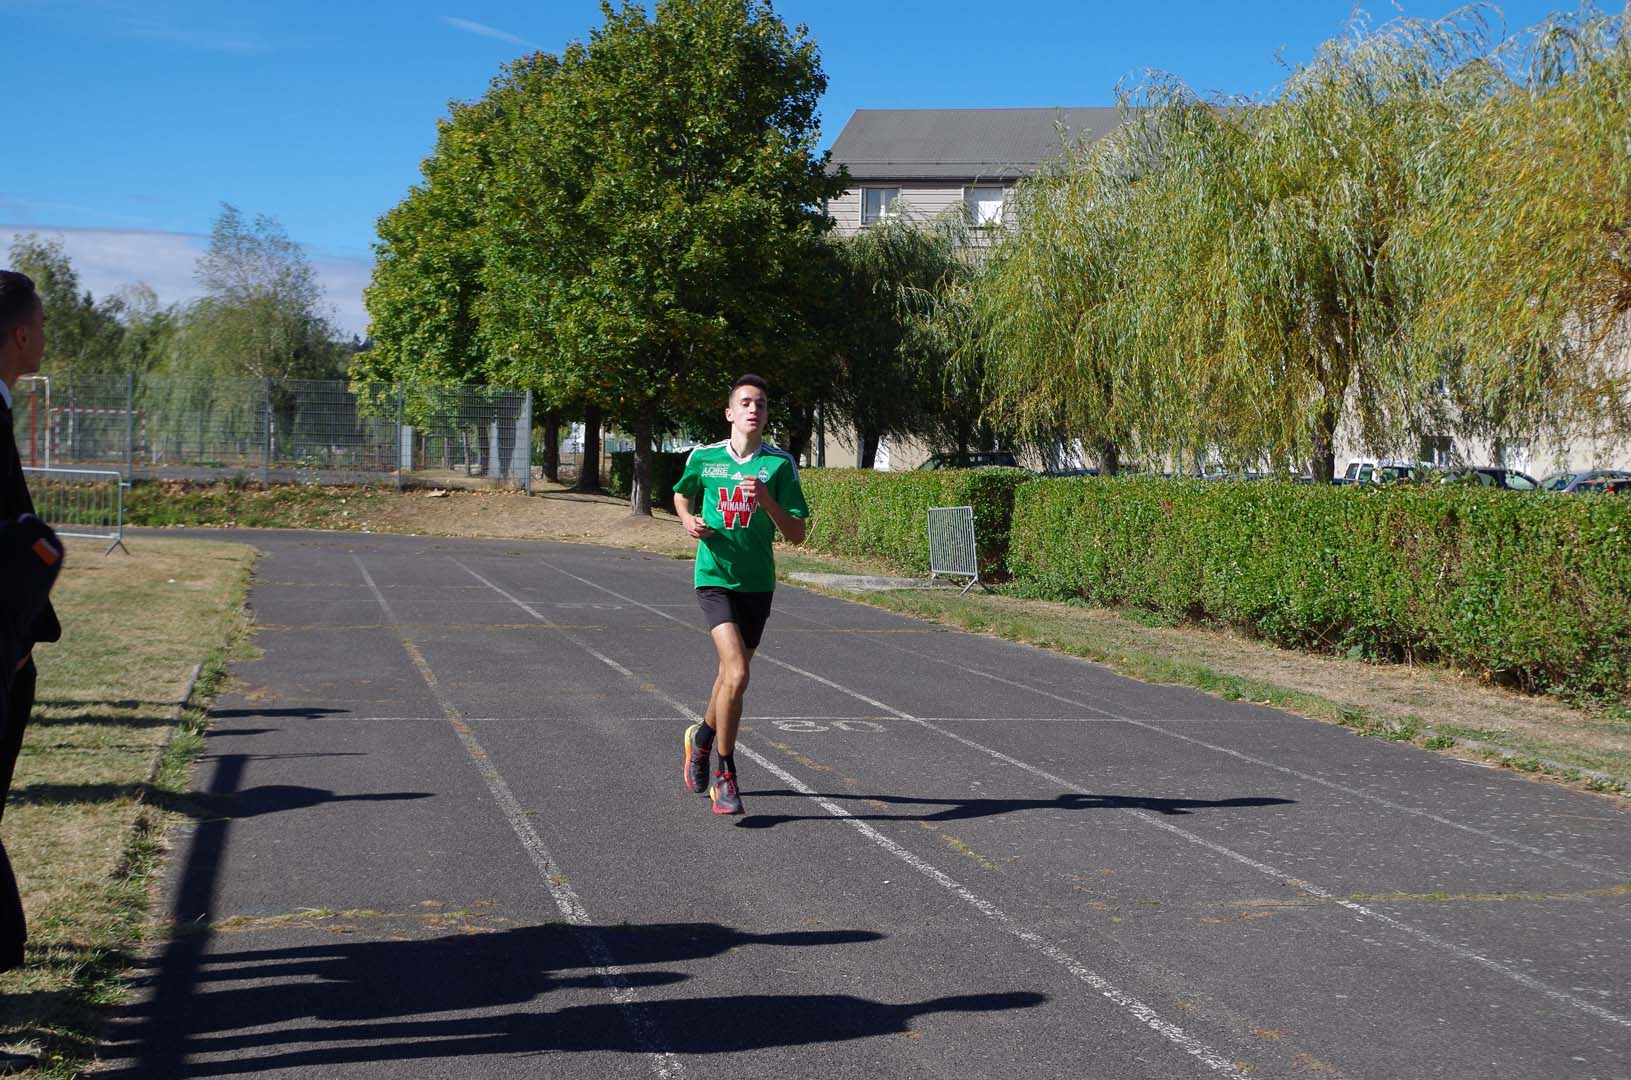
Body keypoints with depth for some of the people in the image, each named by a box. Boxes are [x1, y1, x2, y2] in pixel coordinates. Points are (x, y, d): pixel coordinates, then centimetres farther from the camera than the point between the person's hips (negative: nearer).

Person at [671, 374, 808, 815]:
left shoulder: (780, 463, -2)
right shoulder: (704, 457, -1)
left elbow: (797, 534, -5)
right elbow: (682, 494, 21)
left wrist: (766, 499, -20)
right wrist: (689, 520, 0)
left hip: (757, 584, 2)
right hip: (715, 578, -2)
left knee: (730, 674, 16)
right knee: (737, 675, -19)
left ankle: (703, 737, 47)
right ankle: (725, 774, -4)